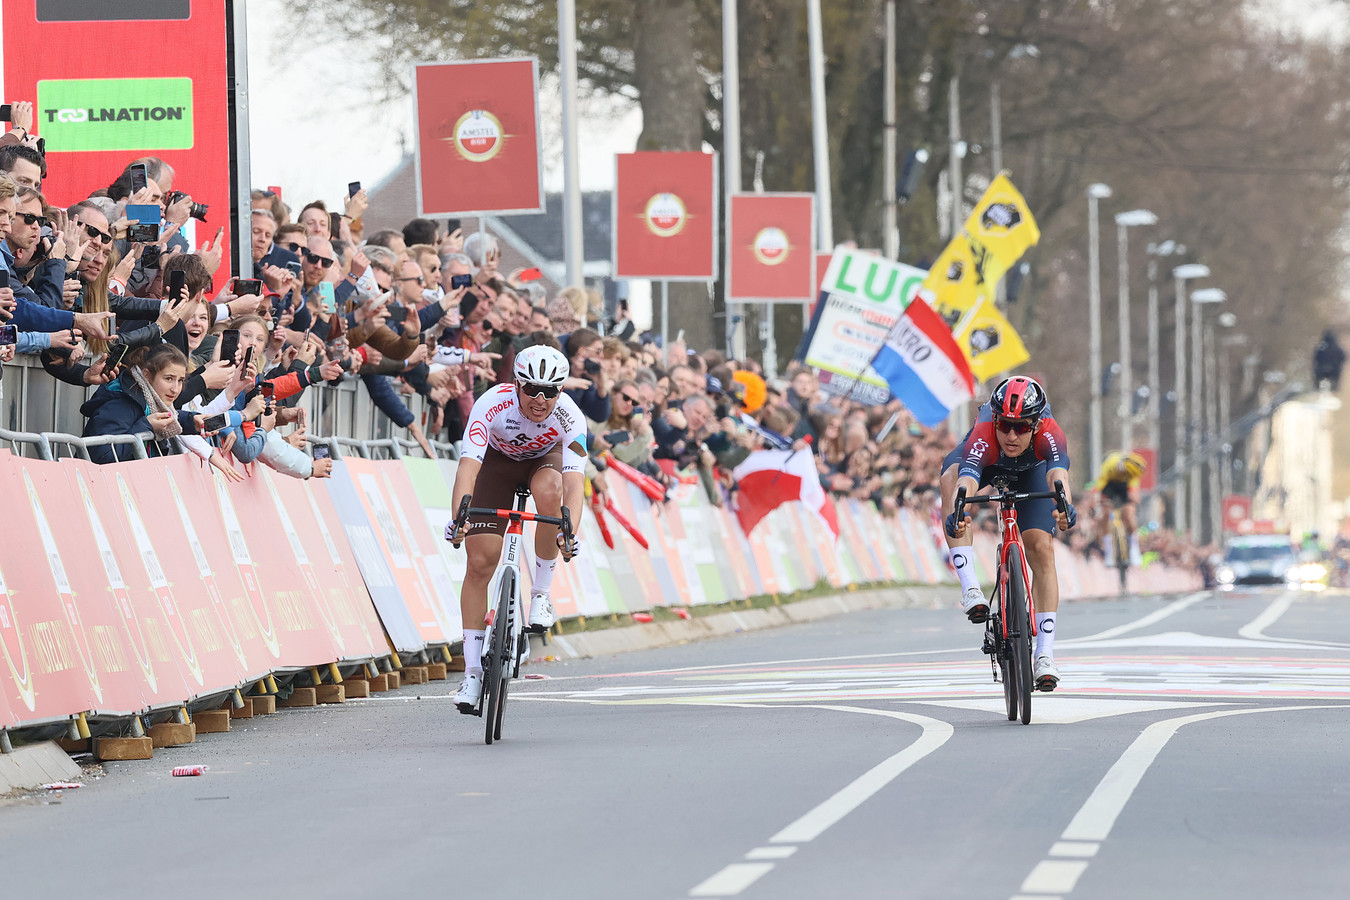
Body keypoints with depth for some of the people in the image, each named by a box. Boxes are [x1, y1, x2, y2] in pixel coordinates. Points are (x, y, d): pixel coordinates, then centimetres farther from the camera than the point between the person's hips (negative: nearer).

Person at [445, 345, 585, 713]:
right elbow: (468, 465, -45)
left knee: (549, 493, -37)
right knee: (480, 562, -10)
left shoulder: (569, 417, -33)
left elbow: (574, 479, -43)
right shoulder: (493, 405, -36)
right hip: (498, 459, 0)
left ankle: (541, 595, -16)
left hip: (545, 458, 0)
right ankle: (472, 672, -2)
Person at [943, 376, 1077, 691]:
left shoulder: (1049, 434, -41)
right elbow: (966, 483, -58)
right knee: (950, 481, -35)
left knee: (1042, 550, -13)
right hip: (985, 466, -1)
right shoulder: (983, 437, -43)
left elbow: (1058, 476, -58)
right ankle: (970, 587, -35)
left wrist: (1065, 507, -79)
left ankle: (1045, 654, -7)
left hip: (1031, 471, 1)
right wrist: (955, 515, -79)